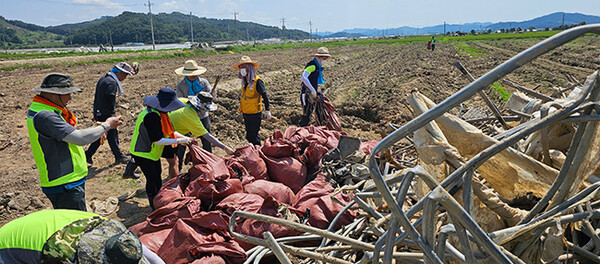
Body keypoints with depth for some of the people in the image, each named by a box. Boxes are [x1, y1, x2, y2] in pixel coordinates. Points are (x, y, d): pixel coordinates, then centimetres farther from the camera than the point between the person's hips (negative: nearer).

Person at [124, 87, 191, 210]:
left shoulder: (160, 113, 0)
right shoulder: (151, 116, -32)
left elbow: (168, 131, 9)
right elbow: (157, 140, -32)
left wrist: (183, 137, -3)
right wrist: (178, 141, -28)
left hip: (153, 152, 9)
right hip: (143, 154, -9)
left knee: (157, 173, 21)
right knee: (154, 181, -2)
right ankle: (155, 208, 12)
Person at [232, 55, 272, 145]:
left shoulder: (257, 81, -17)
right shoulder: (244, 81, 6)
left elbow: (265, 97, -13)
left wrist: (267, 110, -13)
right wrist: (242, 108, 24)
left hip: (255, 114, -8)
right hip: (246, 113, 8)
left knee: (253, 136, -5)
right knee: (249, 136, 16)